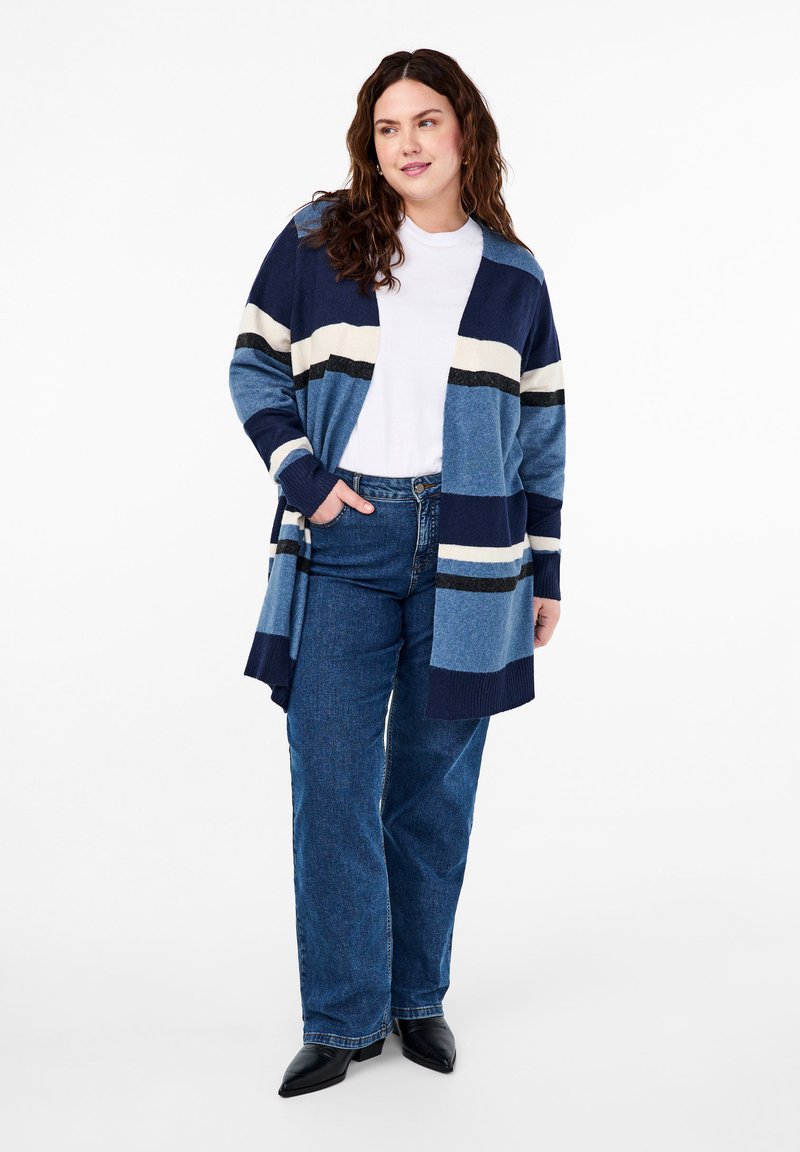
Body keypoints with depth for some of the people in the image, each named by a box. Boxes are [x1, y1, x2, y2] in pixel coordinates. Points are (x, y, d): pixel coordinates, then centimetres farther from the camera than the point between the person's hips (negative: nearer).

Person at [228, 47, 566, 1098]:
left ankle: (420, 998, 25)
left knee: (435, 785, 9)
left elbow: (541, 432, 11)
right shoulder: (317, 240, 3)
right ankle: (344, 1018, 12)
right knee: (331, 783, -1)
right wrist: (303, 477, -8)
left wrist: (546, 572, 9)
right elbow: (254, 368, 7)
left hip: (466, 552, 1)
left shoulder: (512, 274, 7)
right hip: (342, 543, -1)